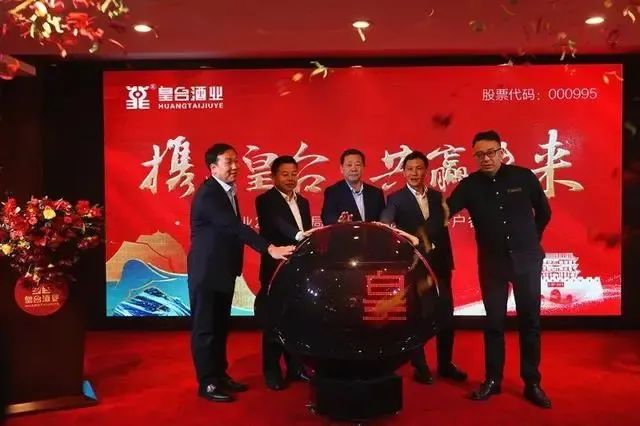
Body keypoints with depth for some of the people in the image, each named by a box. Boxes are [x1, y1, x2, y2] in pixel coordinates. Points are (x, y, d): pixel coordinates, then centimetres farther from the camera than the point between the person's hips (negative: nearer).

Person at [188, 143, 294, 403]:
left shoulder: (228, 192, 11)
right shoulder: (207, 194, -19)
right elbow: (234, 226, -30)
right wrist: (269, 249, -36)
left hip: (223, 269, 9)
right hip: (207, 271, -9)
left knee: (220, 325, 16)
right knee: (205, 327, 1)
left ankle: (220, 375, 28)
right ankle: (207, 383, 11)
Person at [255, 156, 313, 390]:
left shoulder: (303, 202, 15)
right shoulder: (265, 200, -7)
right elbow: (278, 225, -26)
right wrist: (299, 235, -43)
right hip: (276, 268, -6)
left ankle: (295, 367, 24)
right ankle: (272, 371, 13)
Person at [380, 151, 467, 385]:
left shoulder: (437, 196, 10)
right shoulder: (396, 199, -3)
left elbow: (442, 228, 12)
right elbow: (384, 225, -21)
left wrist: (448, 259, 9)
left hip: (438, 263, 4)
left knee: (446, 316, 9)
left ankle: (445, 364, 26)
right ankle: (420, 367, 19)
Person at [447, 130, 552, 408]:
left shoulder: (523, 177, -4)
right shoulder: (469, 185, -6)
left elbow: (544, 211, 10)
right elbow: (445, 212, -17)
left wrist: (532, 239, 12)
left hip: (527, 259, 0)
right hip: (492, 262, 0)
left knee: (530, 321, 7)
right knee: (494, 323, 8)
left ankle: (532, 383, 19)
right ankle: (492, 380, 21)